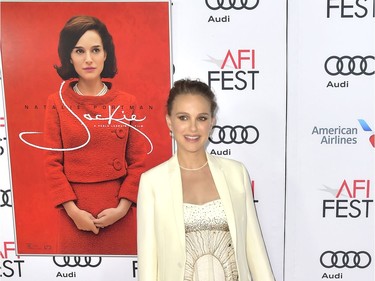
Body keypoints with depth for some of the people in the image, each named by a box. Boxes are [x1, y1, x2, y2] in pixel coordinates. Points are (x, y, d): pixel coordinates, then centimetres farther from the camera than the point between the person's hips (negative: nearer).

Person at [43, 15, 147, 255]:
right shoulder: (57, 103, 0)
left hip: (120, 212, 1)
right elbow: (53, 163, -1)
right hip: (76, 212, 0)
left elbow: (138, 161, 0)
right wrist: (72, 210, -10)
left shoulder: (127, 103, 1)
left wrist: (122, 207, -9)